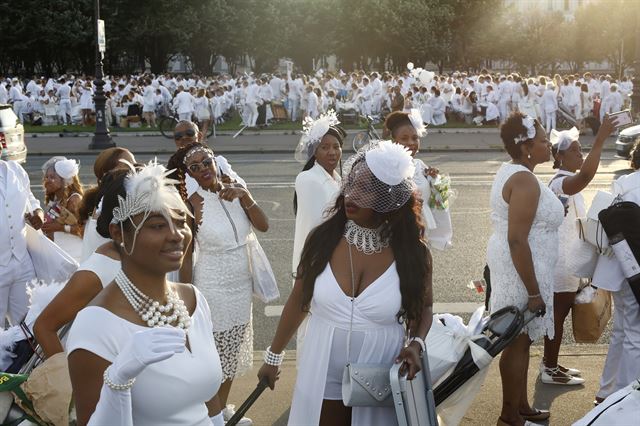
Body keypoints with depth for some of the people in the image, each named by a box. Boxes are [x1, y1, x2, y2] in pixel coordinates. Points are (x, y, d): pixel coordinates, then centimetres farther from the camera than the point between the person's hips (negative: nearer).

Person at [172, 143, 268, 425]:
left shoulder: (235, 193, -1)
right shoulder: (191, 205, -14)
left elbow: (263, 226, -10)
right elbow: (186, 255, -11)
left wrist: (245, 197, -22)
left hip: (241, 287, 5)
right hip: (212, 289, -5)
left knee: (232, 353, 19)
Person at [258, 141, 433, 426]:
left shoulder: (412, 253, -11)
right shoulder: (323, 238, -9)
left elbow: (422, 307, 6)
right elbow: (298, 301, 2)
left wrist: (416, 343, -14)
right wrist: (274, 356, 9)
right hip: (323, 376, 1)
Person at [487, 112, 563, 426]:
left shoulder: (510, 171, 9)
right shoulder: (525, 181, -22)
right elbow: (517, 240, -27)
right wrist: (534, 291, -25)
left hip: (512, 265, 10)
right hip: (522, 269, -10)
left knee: (520, 339, 19)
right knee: (518, 342, 2)